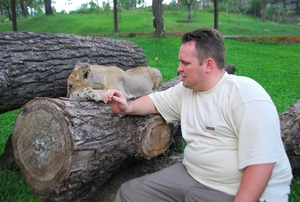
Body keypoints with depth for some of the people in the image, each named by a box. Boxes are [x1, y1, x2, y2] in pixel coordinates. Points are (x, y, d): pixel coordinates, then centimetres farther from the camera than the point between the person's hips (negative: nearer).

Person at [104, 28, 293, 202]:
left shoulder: (246, 95, -18)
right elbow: (156, 101, 20)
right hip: (191, 176, 7)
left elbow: (260, 161, -23)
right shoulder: (186, 89, 6)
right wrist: (127, 107, 1)